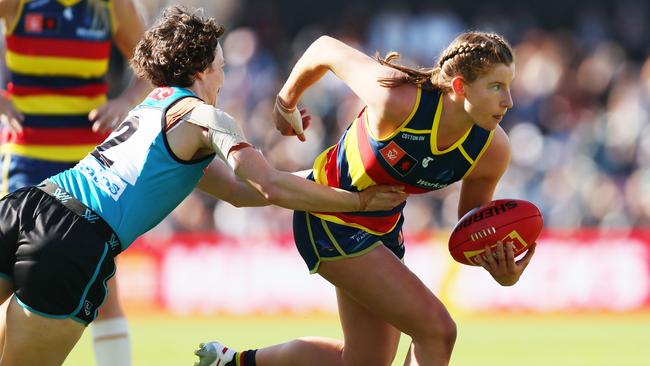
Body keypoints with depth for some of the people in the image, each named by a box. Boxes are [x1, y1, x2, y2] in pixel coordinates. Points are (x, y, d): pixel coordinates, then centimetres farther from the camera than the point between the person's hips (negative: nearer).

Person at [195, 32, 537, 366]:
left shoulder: (493, 150, -18)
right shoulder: (397, 101, -34)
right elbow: (326, 50, -17)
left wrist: (504, 273, -23)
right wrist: (286, 101, 3)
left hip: (384, 224, 7)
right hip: (328, 218, -7)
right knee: (436, 330, -17)